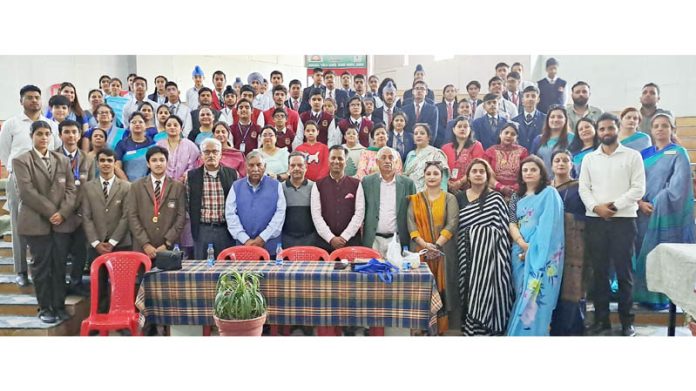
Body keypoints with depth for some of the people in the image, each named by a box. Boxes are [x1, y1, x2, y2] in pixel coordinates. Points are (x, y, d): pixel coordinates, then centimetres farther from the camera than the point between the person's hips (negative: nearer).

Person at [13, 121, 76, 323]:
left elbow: (71, 189, 6)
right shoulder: (21, 161, 1)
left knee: (60, 265, 5)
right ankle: (45, 308, 14)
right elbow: (27, 192, -9)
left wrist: (62, 212, -8)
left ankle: (59, 306, 15)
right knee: (41, 266, 3)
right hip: (36, 222, -3)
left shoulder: (63, 159, 13)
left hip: (62, 221, 3)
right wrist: (50, 212, -12)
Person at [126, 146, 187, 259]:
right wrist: (145, 244, -8)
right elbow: (132, 216, 1)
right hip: (142, 248, 1)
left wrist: (167, 244, -8)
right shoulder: (136, 186, 7)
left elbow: (181, 217, 0)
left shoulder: (178, 187, 5)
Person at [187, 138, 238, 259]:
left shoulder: (232, 174, 4)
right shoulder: (191, 175, 4)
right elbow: (187, 202, 8)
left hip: (226, 229, 0)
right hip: (201, 229, 0)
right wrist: (193, 227, 4)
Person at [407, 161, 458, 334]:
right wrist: (425, 244, -14)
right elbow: (411, 225, 0)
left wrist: (437, 245, -16)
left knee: (440, 290, 0)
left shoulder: (449, 199, 6)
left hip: (442, 252, -1)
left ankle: (440, 328, 8)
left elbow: (452, 224, -5)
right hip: (420, 251, 1)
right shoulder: (415, 199, 10)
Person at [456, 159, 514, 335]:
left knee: (485, 294, -6)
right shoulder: (460, 197, 10)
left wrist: (502, 256, -8)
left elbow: (503, 228, -2)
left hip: (490, 254, -3)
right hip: (468, 254, 3)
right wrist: (460, 253, 6)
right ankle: (469, 327, 20)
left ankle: (481, 330, 3)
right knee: (470, 294, 8)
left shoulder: (496, 198, 0)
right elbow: (455, 228, 12)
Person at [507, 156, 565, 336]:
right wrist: (522, 244, -13)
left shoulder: (549, 193, 0)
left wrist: (532, 248, -13)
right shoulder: (516, 197, 15)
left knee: (535, 296, -7)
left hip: (541, 253, -5)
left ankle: (534, 332, 0)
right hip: (520, 252, 5)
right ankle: (521, 332, 15)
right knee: (522, 296, 8)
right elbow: (511, 223, 4)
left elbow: (548, 226, -9)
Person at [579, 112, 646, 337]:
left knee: (623, 271, 1)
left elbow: (638, 189, -3)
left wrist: (614, 205, -12)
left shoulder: (633, 156, 4)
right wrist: (596, 207, -11)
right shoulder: (589, 158, 12)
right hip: (595, 220, 2)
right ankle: (601, 319, 14)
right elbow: (584, 188, 6)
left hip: (623, 219, -2)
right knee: (599, 271, 5)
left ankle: (627, 321, 11)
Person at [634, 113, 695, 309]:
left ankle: (661, 296, 6)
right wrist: (640, 203, -8)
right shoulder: (645, 154, 12)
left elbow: (678, 185, -11)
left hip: (667, 213, -4)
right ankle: (643, 293, 15)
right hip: (644, 212, 4)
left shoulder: (678, 153, 0)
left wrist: (657, 204, -14)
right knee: (644, 252, 5)